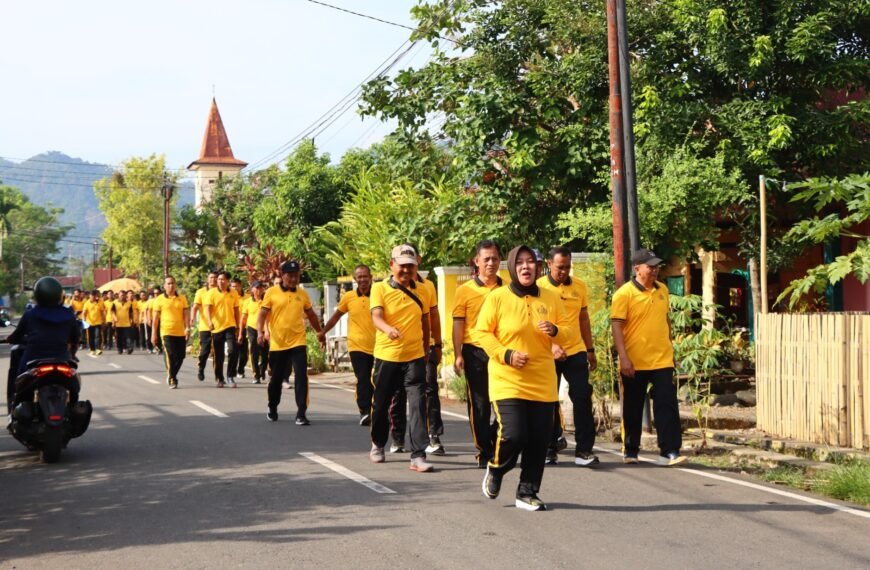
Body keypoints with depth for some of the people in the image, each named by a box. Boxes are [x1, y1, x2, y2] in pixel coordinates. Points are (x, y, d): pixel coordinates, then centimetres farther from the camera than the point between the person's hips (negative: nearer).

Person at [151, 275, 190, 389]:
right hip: (167, 332, -3)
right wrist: (154, 334, 0)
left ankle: (171, 375, 28)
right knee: (170, 355, -10)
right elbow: (156, 318, 3)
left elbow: (186, 314, 5)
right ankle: (172, 380, -1)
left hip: (181, 332, 3)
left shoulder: (182, 298, 9)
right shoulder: (159, 299, 2)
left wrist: (187, 327, -10)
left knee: (180, 356, 6)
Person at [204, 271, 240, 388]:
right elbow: (208, 308, -10)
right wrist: (209, 321, -26)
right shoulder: (211, 293, -1)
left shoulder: (233, 294, 7)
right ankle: (219, 379, 20)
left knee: (233, 351, -16)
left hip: (230, 326, 1)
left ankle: (230, 376, -2)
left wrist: (238, 326, 15)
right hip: (217, 327, -1)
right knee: (218, 356, 6)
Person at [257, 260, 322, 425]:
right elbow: (262, 314, -4)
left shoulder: (302, 294, 6)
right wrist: (260, 331, -19)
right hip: (277, 344, -1)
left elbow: (311, 315, 17)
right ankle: (272, 409, 34)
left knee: (302, 377, -11)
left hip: (298, 342, 1)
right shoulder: (272, 292, -2)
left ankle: (301, 414, -8)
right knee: (276, 379, 12)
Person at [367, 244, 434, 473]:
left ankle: (418, 456, -10)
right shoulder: (380, 288, -5)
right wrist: (389, 329, -40)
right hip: (386, 357, -2)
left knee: (418, 405, -10)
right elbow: (376, 317, -20)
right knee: (381, 404, 12)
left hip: (415, 357, 2)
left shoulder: (420, 291, 7)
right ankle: (377, 445, 36)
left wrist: (426, 351, 17)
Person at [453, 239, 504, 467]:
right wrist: (458, 355, -7)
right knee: (479, 405, 3)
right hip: (475, 352, -1)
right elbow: (458, 325, 1)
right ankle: (484, 452, 13)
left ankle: (497, 446, 20)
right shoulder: (465, 290, 2)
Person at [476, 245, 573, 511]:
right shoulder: (497, 297, -3)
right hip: (508, 381, -4)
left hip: (543, 383, 4)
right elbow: (482, 332, -3)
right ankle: (495, 470, 18)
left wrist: (555, 331, -9)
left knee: (539, 441, 3)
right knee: (513, 435, -14)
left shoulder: (551, 298, 8)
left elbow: (567, 331, 14)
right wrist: (506, 354, -15)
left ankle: (527, 493, 19)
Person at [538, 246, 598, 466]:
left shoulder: (579, 286, 7)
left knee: (583, 398, -4)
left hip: (576, 351, 3)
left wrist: (590, 350, 15)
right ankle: (551, 448, 20)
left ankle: (584, 449, -1)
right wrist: (552, 345, -24)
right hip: (548, 354, -2)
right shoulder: (539, 287, -6)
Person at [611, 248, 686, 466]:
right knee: (632, 409, 8)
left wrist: (670, 349, 19)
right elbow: (617, 327, -12)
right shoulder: (624, 293, -9)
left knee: (667, 407, -4)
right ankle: (630, 451, 22)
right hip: (634, 363, -4)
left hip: (662, 360, 4)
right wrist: (624, 358, -19)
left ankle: (669, 452, -4)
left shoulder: (662, 290, 8)